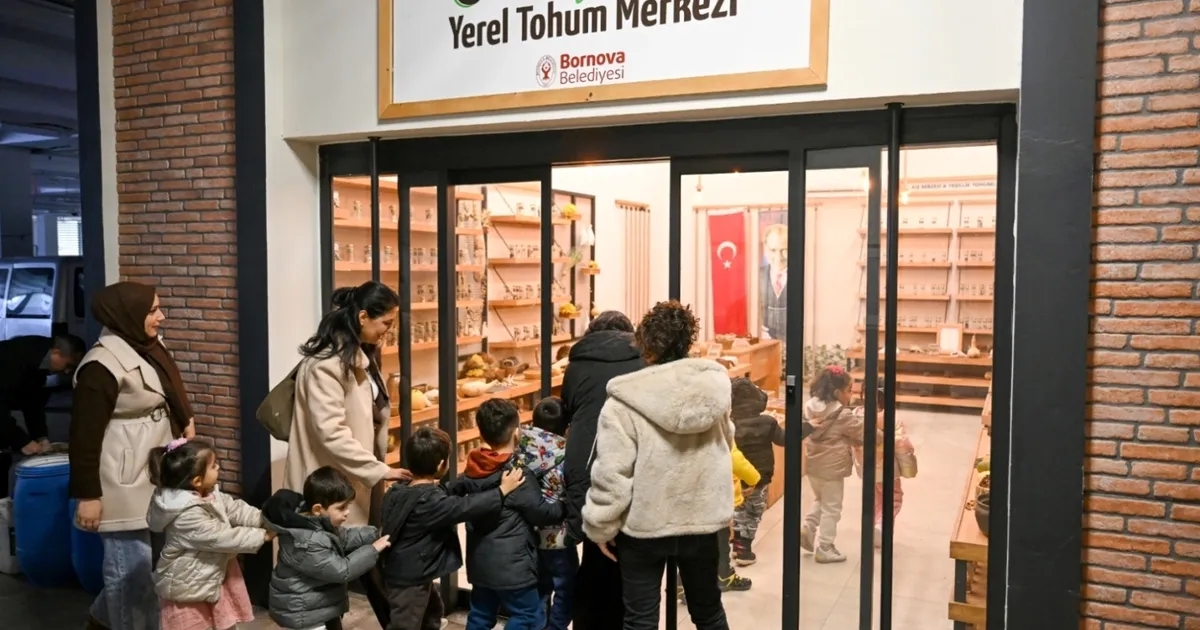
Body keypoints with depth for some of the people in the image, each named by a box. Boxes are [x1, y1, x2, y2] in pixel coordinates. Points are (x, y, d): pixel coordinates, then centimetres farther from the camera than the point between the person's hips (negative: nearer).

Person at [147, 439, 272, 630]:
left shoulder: (208, 494, -5)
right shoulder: (188, 515, -33)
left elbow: (234, 508, 1)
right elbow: (222, 538, -29)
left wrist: (264, 519, -12)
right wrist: (262, 536, -21)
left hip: (211, 576, 9)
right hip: (187, 586, -9)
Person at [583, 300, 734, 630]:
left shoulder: (626, 401, -18)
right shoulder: (715, 386, -6)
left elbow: (611, 473, -17)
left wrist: (601, 527, -4)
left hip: (644, 526, -4)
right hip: (703, 521, 4)